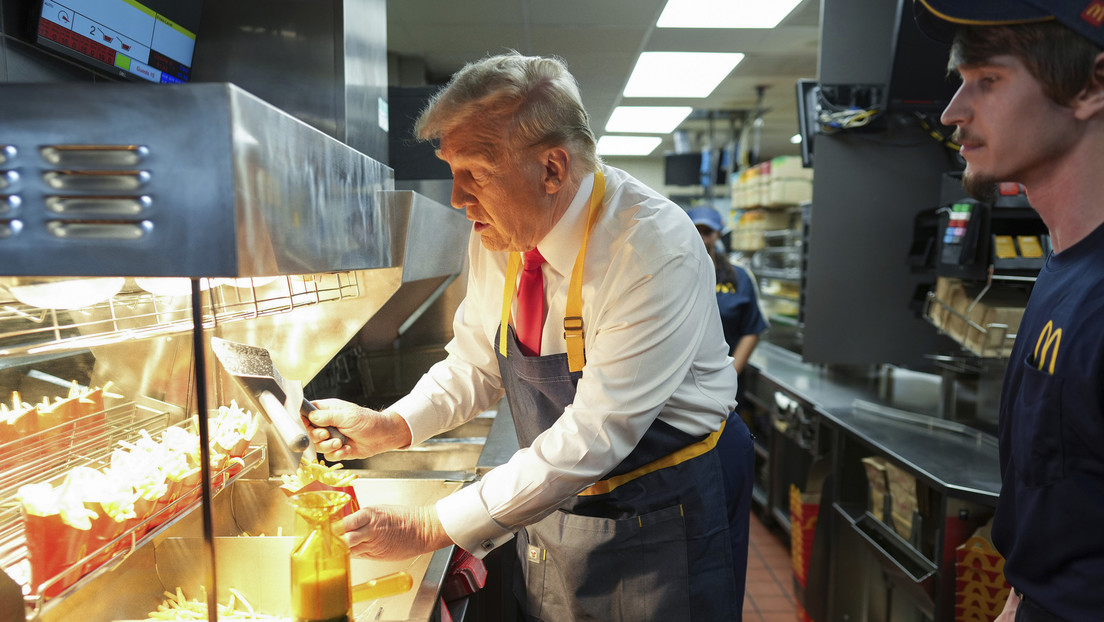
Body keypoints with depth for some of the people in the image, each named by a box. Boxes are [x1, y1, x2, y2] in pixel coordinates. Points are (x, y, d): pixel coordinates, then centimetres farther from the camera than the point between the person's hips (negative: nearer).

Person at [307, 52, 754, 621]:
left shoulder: (656, 249, -29)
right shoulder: (496, 237, -7)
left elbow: (594, 434, -30)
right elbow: (475, 364, 6)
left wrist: (432, 528, -27)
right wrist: (389, 428, -12)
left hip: (660, 523, -5)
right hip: (551, 503, 6)